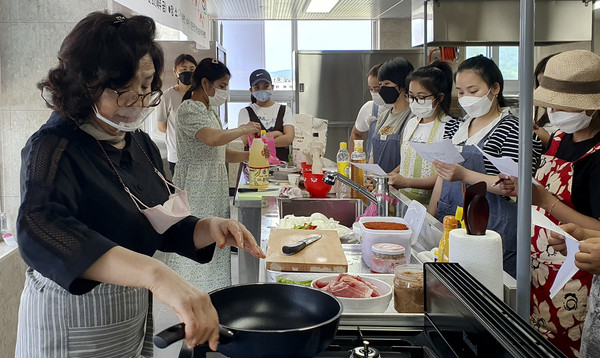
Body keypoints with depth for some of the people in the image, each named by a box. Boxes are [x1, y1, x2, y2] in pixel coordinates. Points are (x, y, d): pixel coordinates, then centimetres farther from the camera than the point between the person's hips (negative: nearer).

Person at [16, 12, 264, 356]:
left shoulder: (140, 143, 3)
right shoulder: (54, 148, -21)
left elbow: (162, 227, 9)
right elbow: (40, 234, -41)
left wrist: (208, 229, -14)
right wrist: (156, 274, -54)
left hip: (135, 317, 7)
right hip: (73, 328, -7)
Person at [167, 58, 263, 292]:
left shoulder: (210, 111, 18)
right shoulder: (188, 109, -11)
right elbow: (212, 138, -29)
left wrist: (248, 155, 3)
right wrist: (242, 130, -14)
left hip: (214, 188, 9)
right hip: (195, 188, -9)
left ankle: (209, 289, 17)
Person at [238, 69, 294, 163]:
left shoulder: (285, 110, 14)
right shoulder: (245, 112, 11)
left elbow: (289, 138, 0)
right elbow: (246, 139, -5)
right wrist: (275, 134, -1)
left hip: (280, 163, 1)